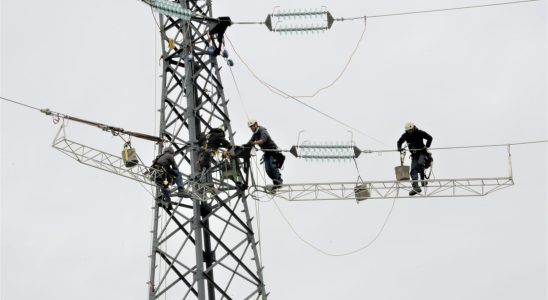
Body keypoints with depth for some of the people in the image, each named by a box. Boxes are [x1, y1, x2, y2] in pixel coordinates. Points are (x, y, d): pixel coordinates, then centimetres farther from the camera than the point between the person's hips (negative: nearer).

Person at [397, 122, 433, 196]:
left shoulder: (420, 133, -8)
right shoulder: (405, 135, -1)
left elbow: (429, 138, -1)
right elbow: (399, 142, 13)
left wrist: (426, 146, -14)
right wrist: (399, 148, -8)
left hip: (422, 153, -3)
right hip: (414, 155, 4)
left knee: (420, 163, -34)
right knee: (413, 171, -12)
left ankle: (423, 179, -18)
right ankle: (416, 187, -17)